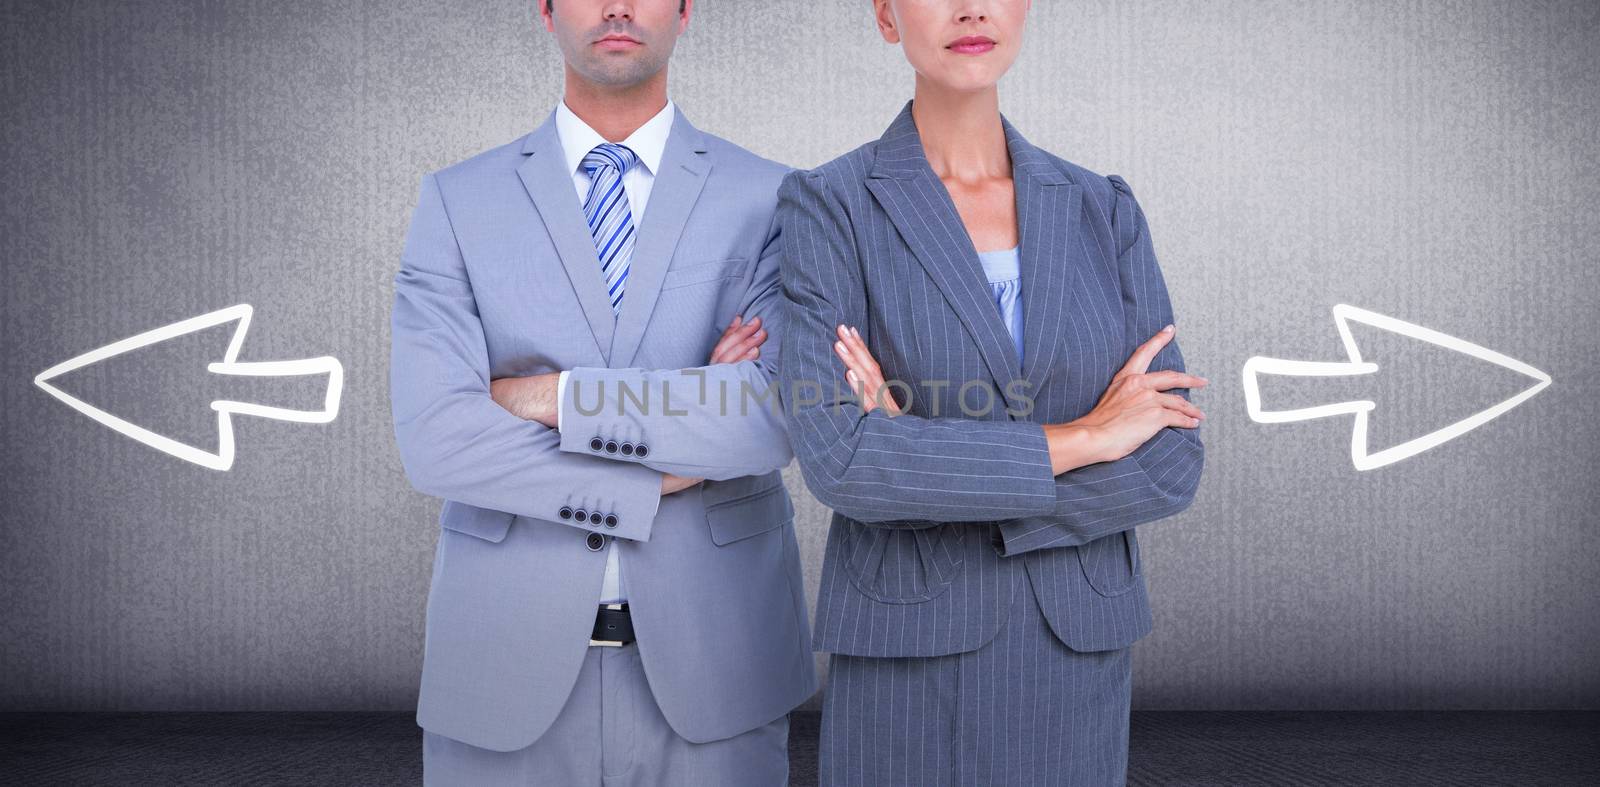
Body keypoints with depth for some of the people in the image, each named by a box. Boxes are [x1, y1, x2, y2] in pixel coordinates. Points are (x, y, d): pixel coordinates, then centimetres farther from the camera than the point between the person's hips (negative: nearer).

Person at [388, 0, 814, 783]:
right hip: (511, 662, 0)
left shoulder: (768, 200, -1)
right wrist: (669, 467, -15)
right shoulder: (457, 201, 0)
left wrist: (553, 396, -16)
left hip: (711, 660, 0)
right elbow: (436, 438, -12)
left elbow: (773, 420, -15)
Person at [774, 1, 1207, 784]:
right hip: (908, 656, -3)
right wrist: (1083, 438, -16)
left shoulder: (1106, 212, 3)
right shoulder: (826, 207, -7)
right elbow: (837, 461, -20)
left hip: (1070, 652, 4)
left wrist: (924, 467, -16)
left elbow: (1168, 465, -5)